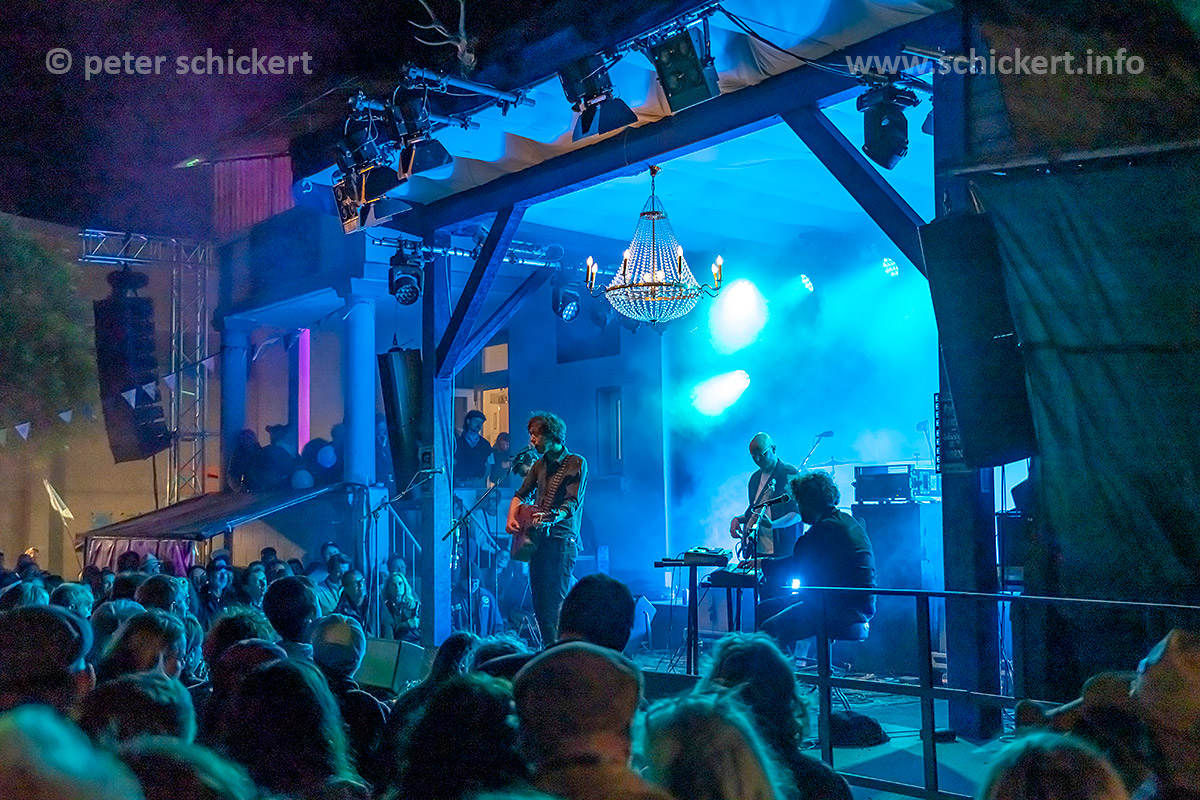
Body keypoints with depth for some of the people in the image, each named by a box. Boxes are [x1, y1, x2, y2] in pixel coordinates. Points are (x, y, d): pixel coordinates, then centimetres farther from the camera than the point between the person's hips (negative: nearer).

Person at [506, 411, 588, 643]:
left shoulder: (576, 463, -4)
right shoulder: (540, 464, 18)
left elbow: (573, 502, -14)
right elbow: (522, 494, 24)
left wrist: (554, 517, -33)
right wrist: (512, 518, 6)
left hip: (561, 540, -7)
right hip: (537, 539, 7)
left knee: (555, 604, -14)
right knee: (540, 604, 7)